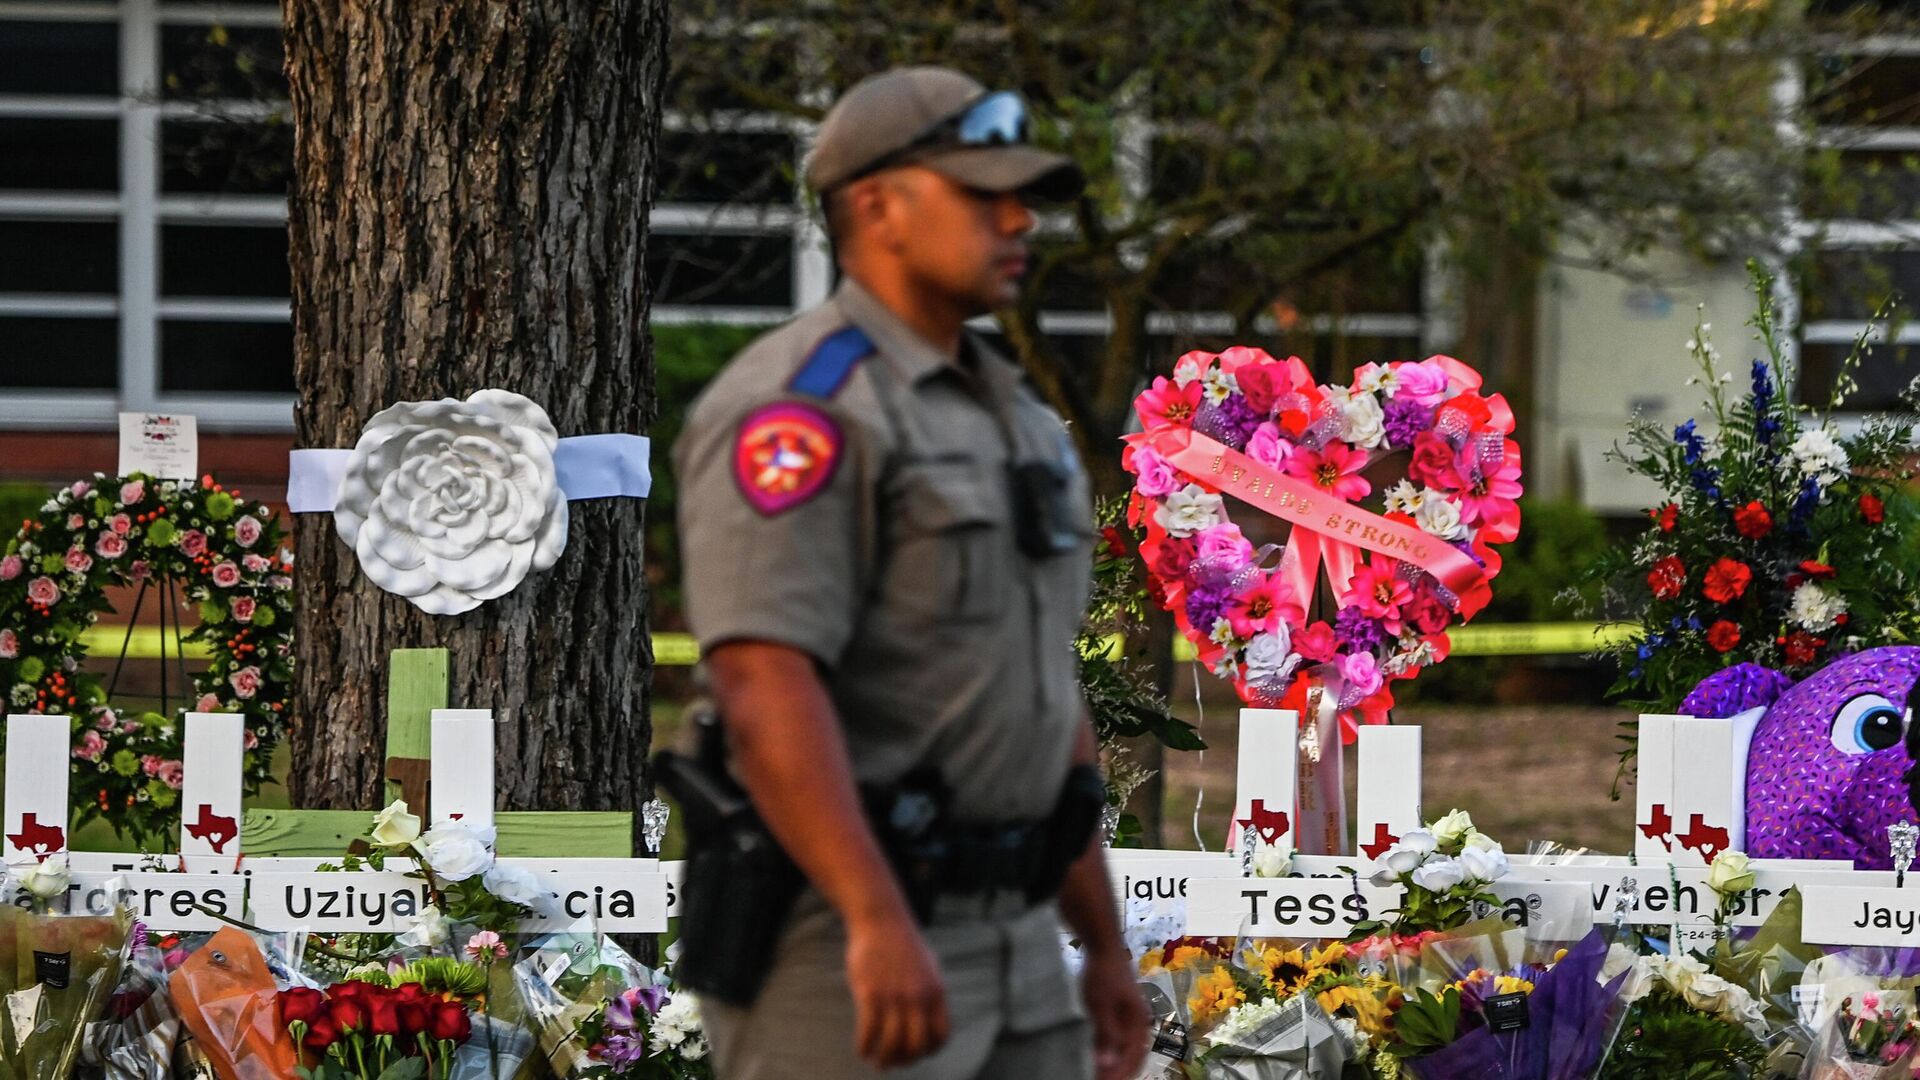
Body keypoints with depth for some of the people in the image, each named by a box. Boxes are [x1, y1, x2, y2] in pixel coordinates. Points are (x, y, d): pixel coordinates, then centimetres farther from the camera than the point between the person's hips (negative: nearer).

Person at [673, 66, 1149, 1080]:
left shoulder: (1001, 421, 17)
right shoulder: (797, 409, -15)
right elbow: (763, 687, -25)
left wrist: (1105, 944, 21)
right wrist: (879, 923, -34)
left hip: (994, 947, 9)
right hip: (837, 941, -9)